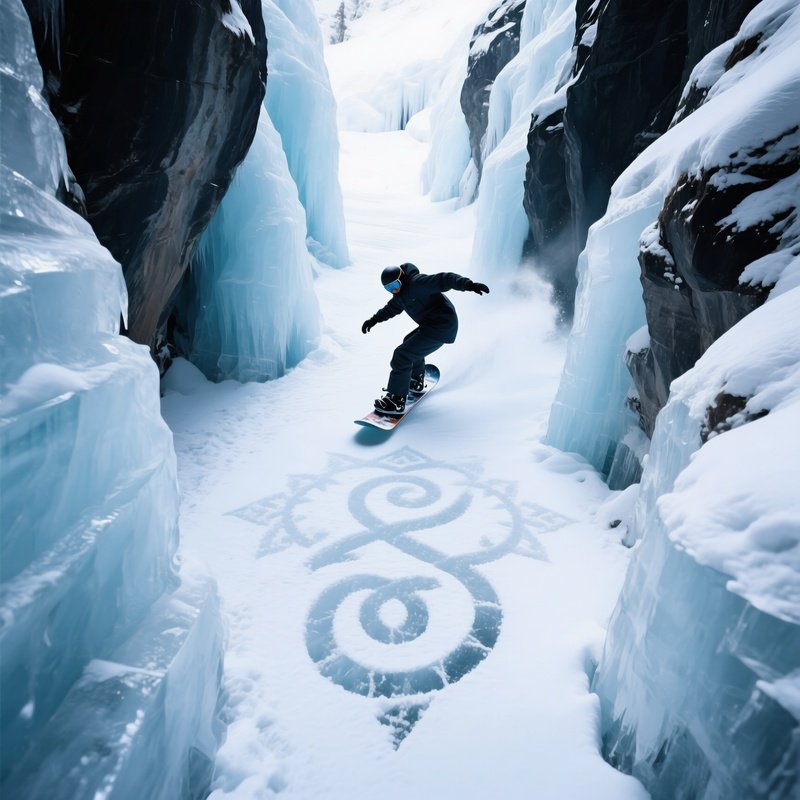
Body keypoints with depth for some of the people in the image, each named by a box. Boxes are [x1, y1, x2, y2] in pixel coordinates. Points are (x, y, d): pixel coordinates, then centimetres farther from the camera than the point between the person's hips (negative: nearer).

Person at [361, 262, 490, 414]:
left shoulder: (416, 282, -18)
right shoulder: (401, 291, 12)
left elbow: (443, 280, -29)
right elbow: (392, 308, 32)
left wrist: (468, 284, -42)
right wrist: (374, 320, 36)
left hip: (441, 327, -11)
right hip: (431, 324, 11)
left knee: (403, 354, -14)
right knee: (411, 342, 35)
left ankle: (396, 400, -9)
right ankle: (416, 382, 49)